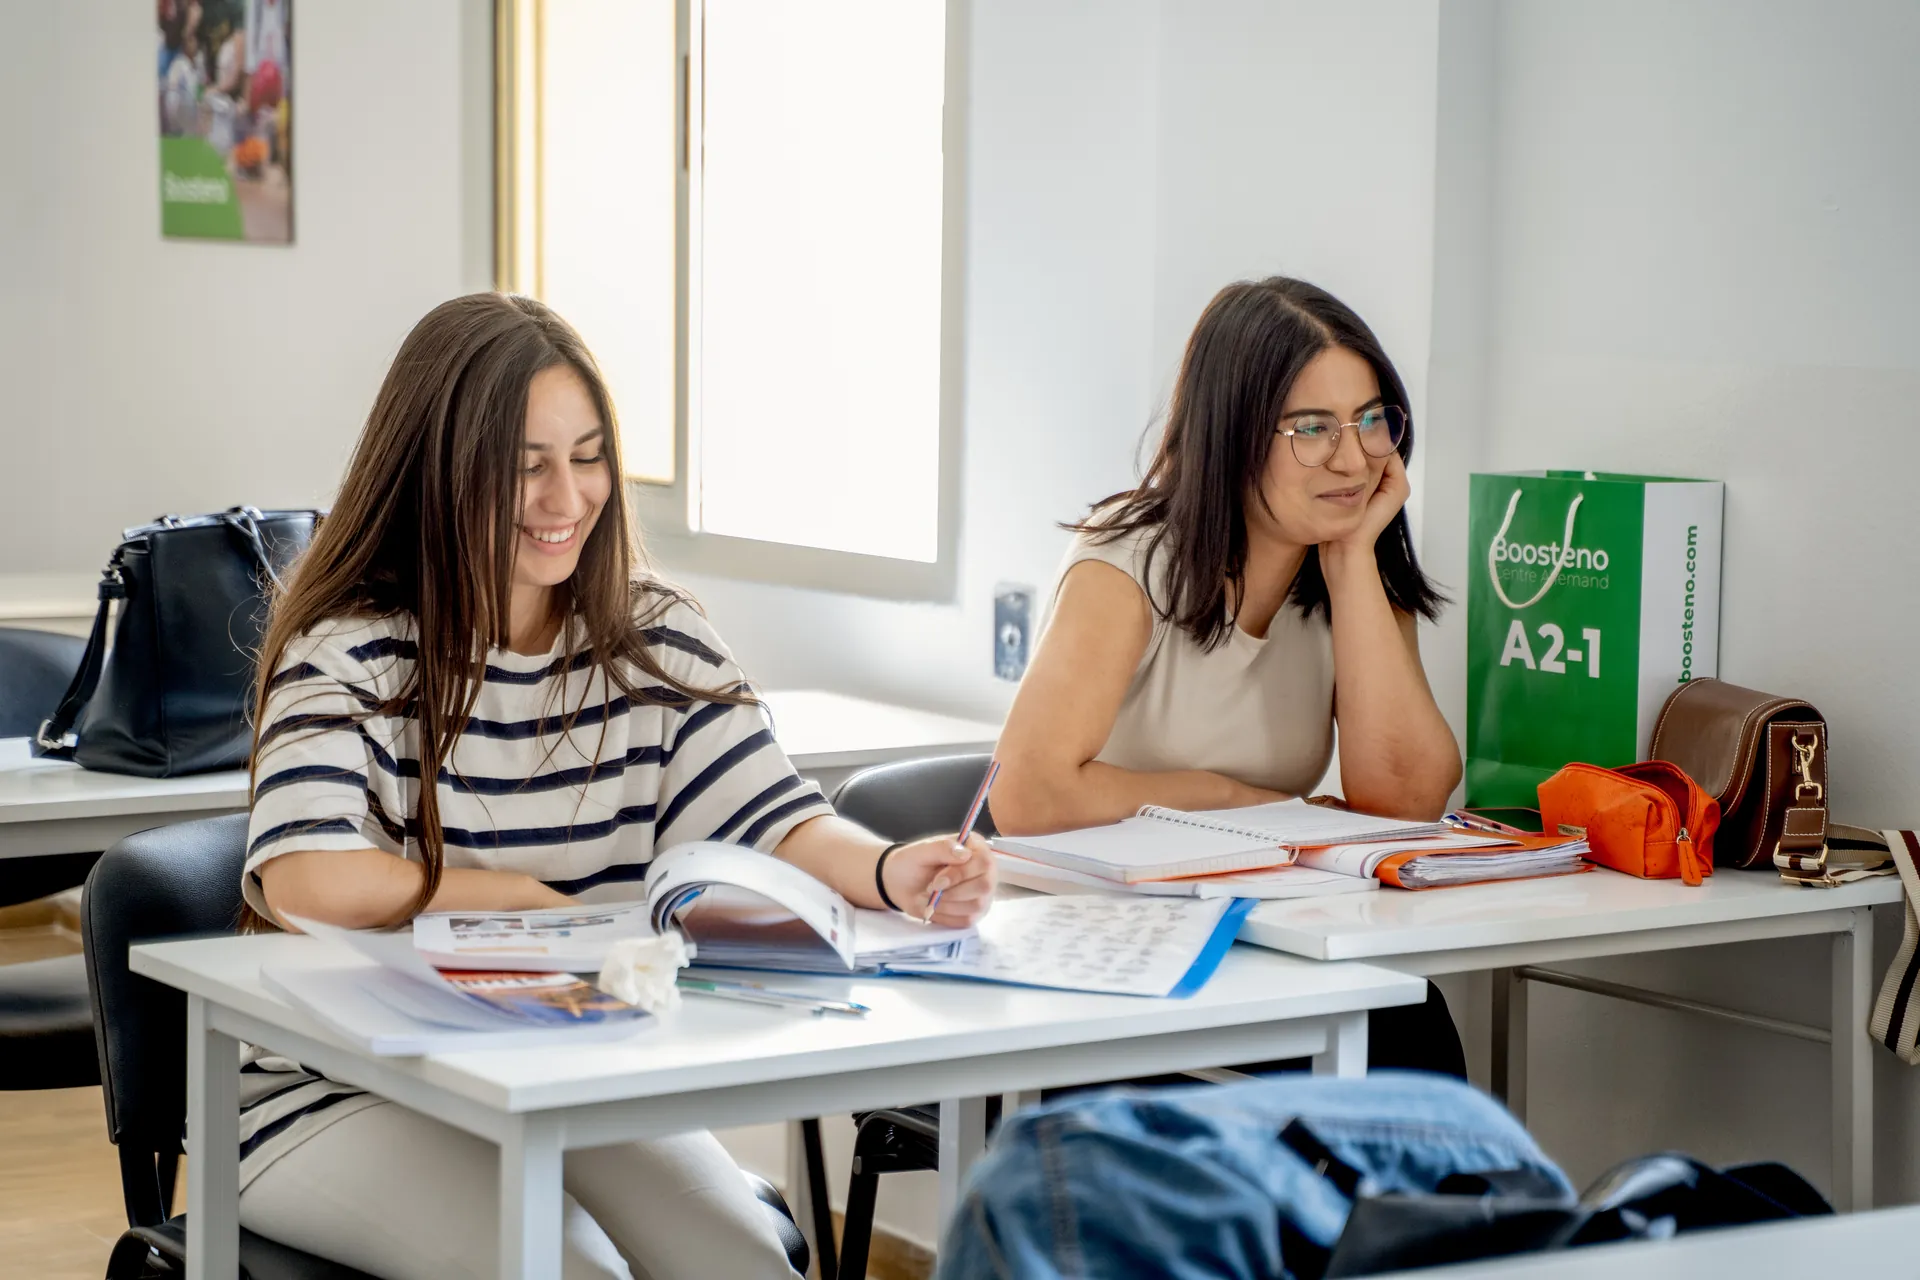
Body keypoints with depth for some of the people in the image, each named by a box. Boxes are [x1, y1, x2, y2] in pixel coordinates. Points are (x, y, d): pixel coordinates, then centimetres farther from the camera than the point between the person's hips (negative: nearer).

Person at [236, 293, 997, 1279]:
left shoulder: (654, 642, 4)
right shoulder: (350, 653, -10)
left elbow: (775, 826, -8)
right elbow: (307, 883, -27)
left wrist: (888, 871, -30)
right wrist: (532, 897, -19)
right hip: (347, 1098, -4)